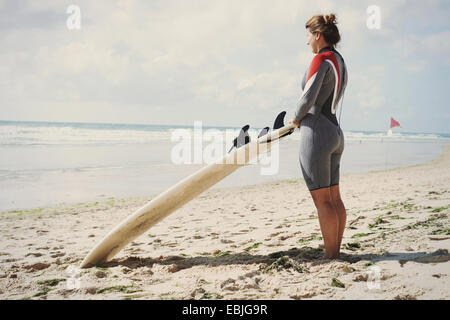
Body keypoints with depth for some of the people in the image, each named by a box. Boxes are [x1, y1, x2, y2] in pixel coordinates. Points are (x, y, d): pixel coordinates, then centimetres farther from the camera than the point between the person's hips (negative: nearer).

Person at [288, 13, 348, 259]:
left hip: (316, 131, -10)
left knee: (322, 200, -6)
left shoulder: (322, 59, -12)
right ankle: (336, 253, 17)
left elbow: (308, 97, -18)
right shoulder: (340, 61, 16)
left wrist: (296, 118, 0)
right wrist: (303, 118, 19)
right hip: (335, 132, 10)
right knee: (334, 198, 11)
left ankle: (331, 257, -2)